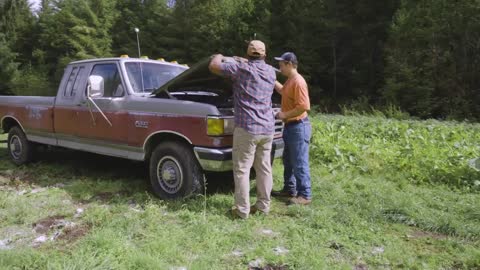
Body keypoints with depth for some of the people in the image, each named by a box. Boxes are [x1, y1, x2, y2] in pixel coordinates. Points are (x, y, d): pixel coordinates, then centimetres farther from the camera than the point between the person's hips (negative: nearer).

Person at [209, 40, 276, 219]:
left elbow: (213, 67, -3)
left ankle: (242, 210, 5)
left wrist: (219, 57, 17)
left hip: (247, 128, -6)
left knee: (242, 170, 2)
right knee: (264, 168, 12)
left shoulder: (242, 68, -6)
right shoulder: (271, 71, 12)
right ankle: (263, 205, 22)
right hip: (267, 128, 6)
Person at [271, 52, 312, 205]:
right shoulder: (290, 80, 11)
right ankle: (289, 189, 30)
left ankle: (305, 195, 5)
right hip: (290, 126, 11)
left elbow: (304, 107, -26)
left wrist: (285, 115, -18)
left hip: (298, 127, -11)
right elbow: (283, 91, 33)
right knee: (288, 161, 18)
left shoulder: (298, 82, -20)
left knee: (299, 163, -4)